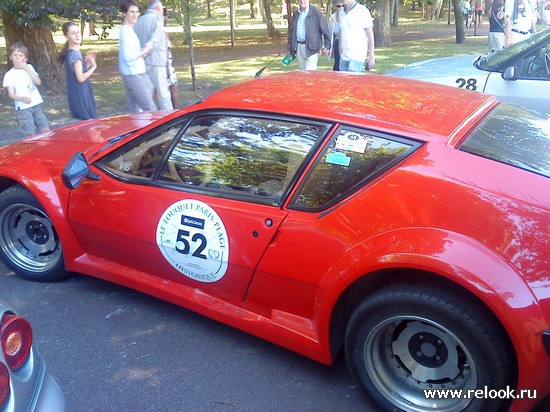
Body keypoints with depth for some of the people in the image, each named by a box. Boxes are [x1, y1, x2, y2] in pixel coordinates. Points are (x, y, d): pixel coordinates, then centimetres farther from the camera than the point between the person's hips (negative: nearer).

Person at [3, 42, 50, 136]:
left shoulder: (29, 67, 8)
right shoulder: (9, 75, -3)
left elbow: (38, 82, -6)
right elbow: (11, 94, -9)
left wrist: (26, 68, -13)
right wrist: (21, 98, -30)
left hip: (36, 104, 3)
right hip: (23, 108, -3)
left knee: (46, 131, 1)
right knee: (31, 134, -5)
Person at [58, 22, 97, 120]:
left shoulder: (71, 53, 12)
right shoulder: (75, 54, -17)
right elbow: (81, 78, -21)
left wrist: (88, 62, 5)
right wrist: (93, 66, -10)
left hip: (79, 94, 10)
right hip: (80, 95, -10)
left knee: (80, 121, 16)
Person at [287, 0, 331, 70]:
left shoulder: (315, 11, -5)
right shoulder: (296, 14, 12)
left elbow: (325, 29, -7)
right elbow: (291, 31, 19)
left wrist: (327, 46, -11)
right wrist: (289, 48, 17)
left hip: (311, 47, -6)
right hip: (298, 47, 6)